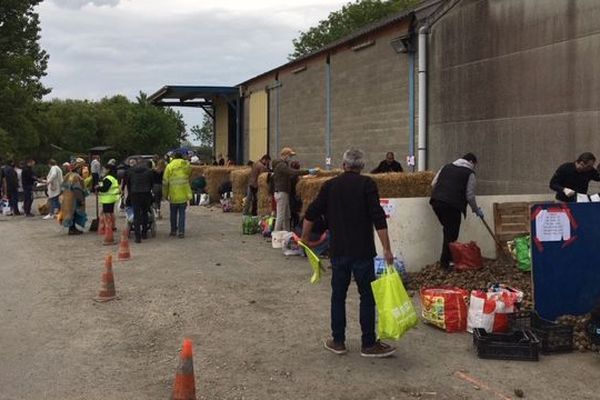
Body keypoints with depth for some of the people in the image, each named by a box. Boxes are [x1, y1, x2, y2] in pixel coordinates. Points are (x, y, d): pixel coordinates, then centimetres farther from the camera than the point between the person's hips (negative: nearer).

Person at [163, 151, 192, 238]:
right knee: (182, 213, 4)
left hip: (173, 194, -1)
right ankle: (181, 231, 0)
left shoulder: (169, 166, -4)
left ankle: (173, 230, 19)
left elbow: (165, 182, -3)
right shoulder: (186, 165, 2)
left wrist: (165, 194, 5)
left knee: (173, 213, 13)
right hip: (184, 194, 1)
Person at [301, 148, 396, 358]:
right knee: (367, 296, 4)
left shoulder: (330, 185, 6)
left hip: (338, 250, 4)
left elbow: (311, 214, 8)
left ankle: (338, 341, 17)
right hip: (363, 251, -3)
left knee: (338, 295, 12)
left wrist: (305, 237, 22)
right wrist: (387, 249, -12)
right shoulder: (367, 184, -5)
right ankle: (368, 344, 8)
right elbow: (378, 219, -13)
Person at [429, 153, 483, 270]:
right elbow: (470, 195, 3)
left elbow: (433, 184, 20)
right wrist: (477, 210, 16)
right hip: (453, 206, -6)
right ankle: (445, 262, 3)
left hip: (436, 202, 6)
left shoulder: (446, 167, 22)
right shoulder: (469, 173, 6)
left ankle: (446, 259, 20)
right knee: (451, 234, 2)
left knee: (448, 230, 19)